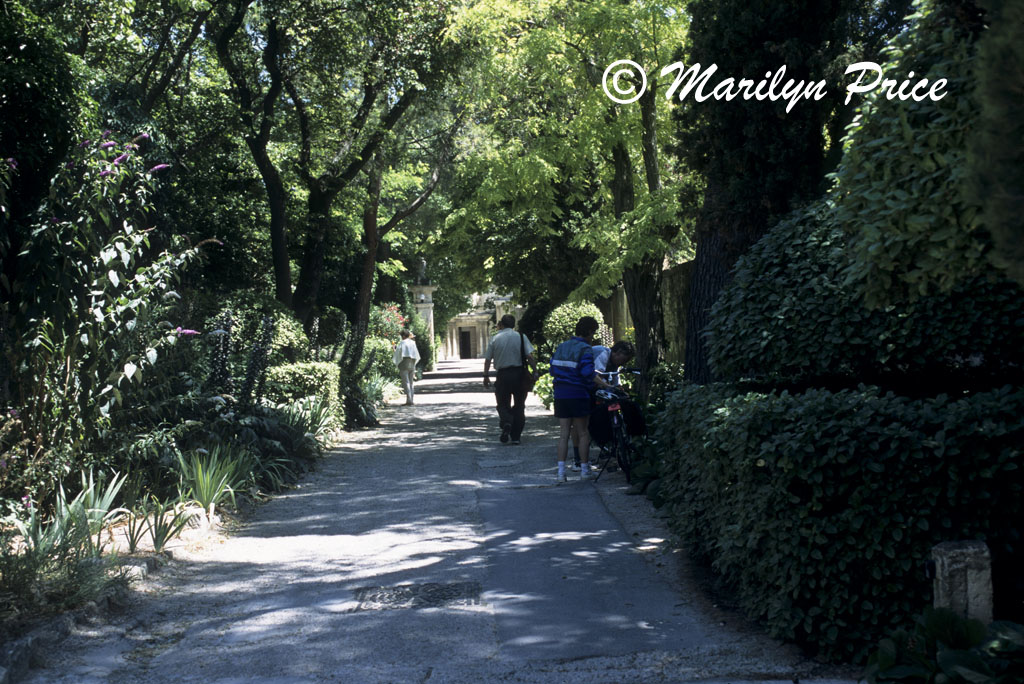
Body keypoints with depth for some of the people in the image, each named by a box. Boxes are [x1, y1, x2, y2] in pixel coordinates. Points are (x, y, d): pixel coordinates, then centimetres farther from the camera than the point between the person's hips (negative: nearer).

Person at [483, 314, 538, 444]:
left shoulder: (495, 339, 1)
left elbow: (487, 359, 3)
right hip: (519, 373, 0)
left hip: (502, 375, 0)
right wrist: (534, 371, -3)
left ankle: (506, 423, -19)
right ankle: (516, 436, 12)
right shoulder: (521, 337, -2)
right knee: (519, 405, 12)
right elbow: (530, 356, -9)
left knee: (503, 404, 12)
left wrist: (486, 376, 11)